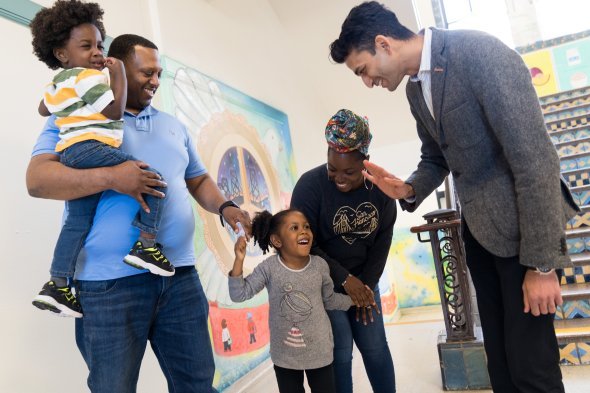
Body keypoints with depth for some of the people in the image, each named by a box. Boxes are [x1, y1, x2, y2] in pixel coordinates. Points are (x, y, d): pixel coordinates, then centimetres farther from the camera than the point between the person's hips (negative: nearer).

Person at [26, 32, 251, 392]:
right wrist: (110, 178, -23)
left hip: (180, 275, 5)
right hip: (110, 282, -4)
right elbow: (38, 179, -10)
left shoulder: (174, 126, 18)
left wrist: (224, 207, 2)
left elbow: (198, 180, 22)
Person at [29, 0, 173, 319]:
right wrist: (119, 74, -1)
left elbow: (43, 109, 47)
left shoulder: (55, 85, 28)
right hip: (89, 148, -10)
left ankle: (57, 285, 10)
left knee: (78, 221, 10)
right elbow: (115, 110, -11)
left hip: (68, 155, 10)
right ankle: (146, 244, -18)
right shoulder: (87, 77, -3)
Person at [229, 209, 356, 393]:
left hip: (319, 351, 1)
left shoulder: (320, 265, -11)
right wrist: (239, 261, -25)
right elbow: (239, 294, -15)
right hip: (284, 354, -1)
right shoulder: (269, 267, -16)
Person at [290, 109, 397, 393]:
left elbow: (383, 241, -1)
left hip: (364, 278, 4)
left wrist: (366, 284, -6)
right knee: (340, 352, -4)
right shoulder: (310, 185, -19)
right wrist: (345, 279, -17)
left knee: (375, 347, 8)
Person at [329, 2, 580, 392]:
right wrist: (408, 189, -5)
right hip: (477, 227, 7)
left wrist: (542, 263, -19)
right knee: (499, 354, 15)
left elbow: (536, 158, -22)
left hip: (521, 226, -7)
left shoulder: (481, 53, -19)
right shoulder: (415, 89, 6)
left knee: (530, 360, -1)